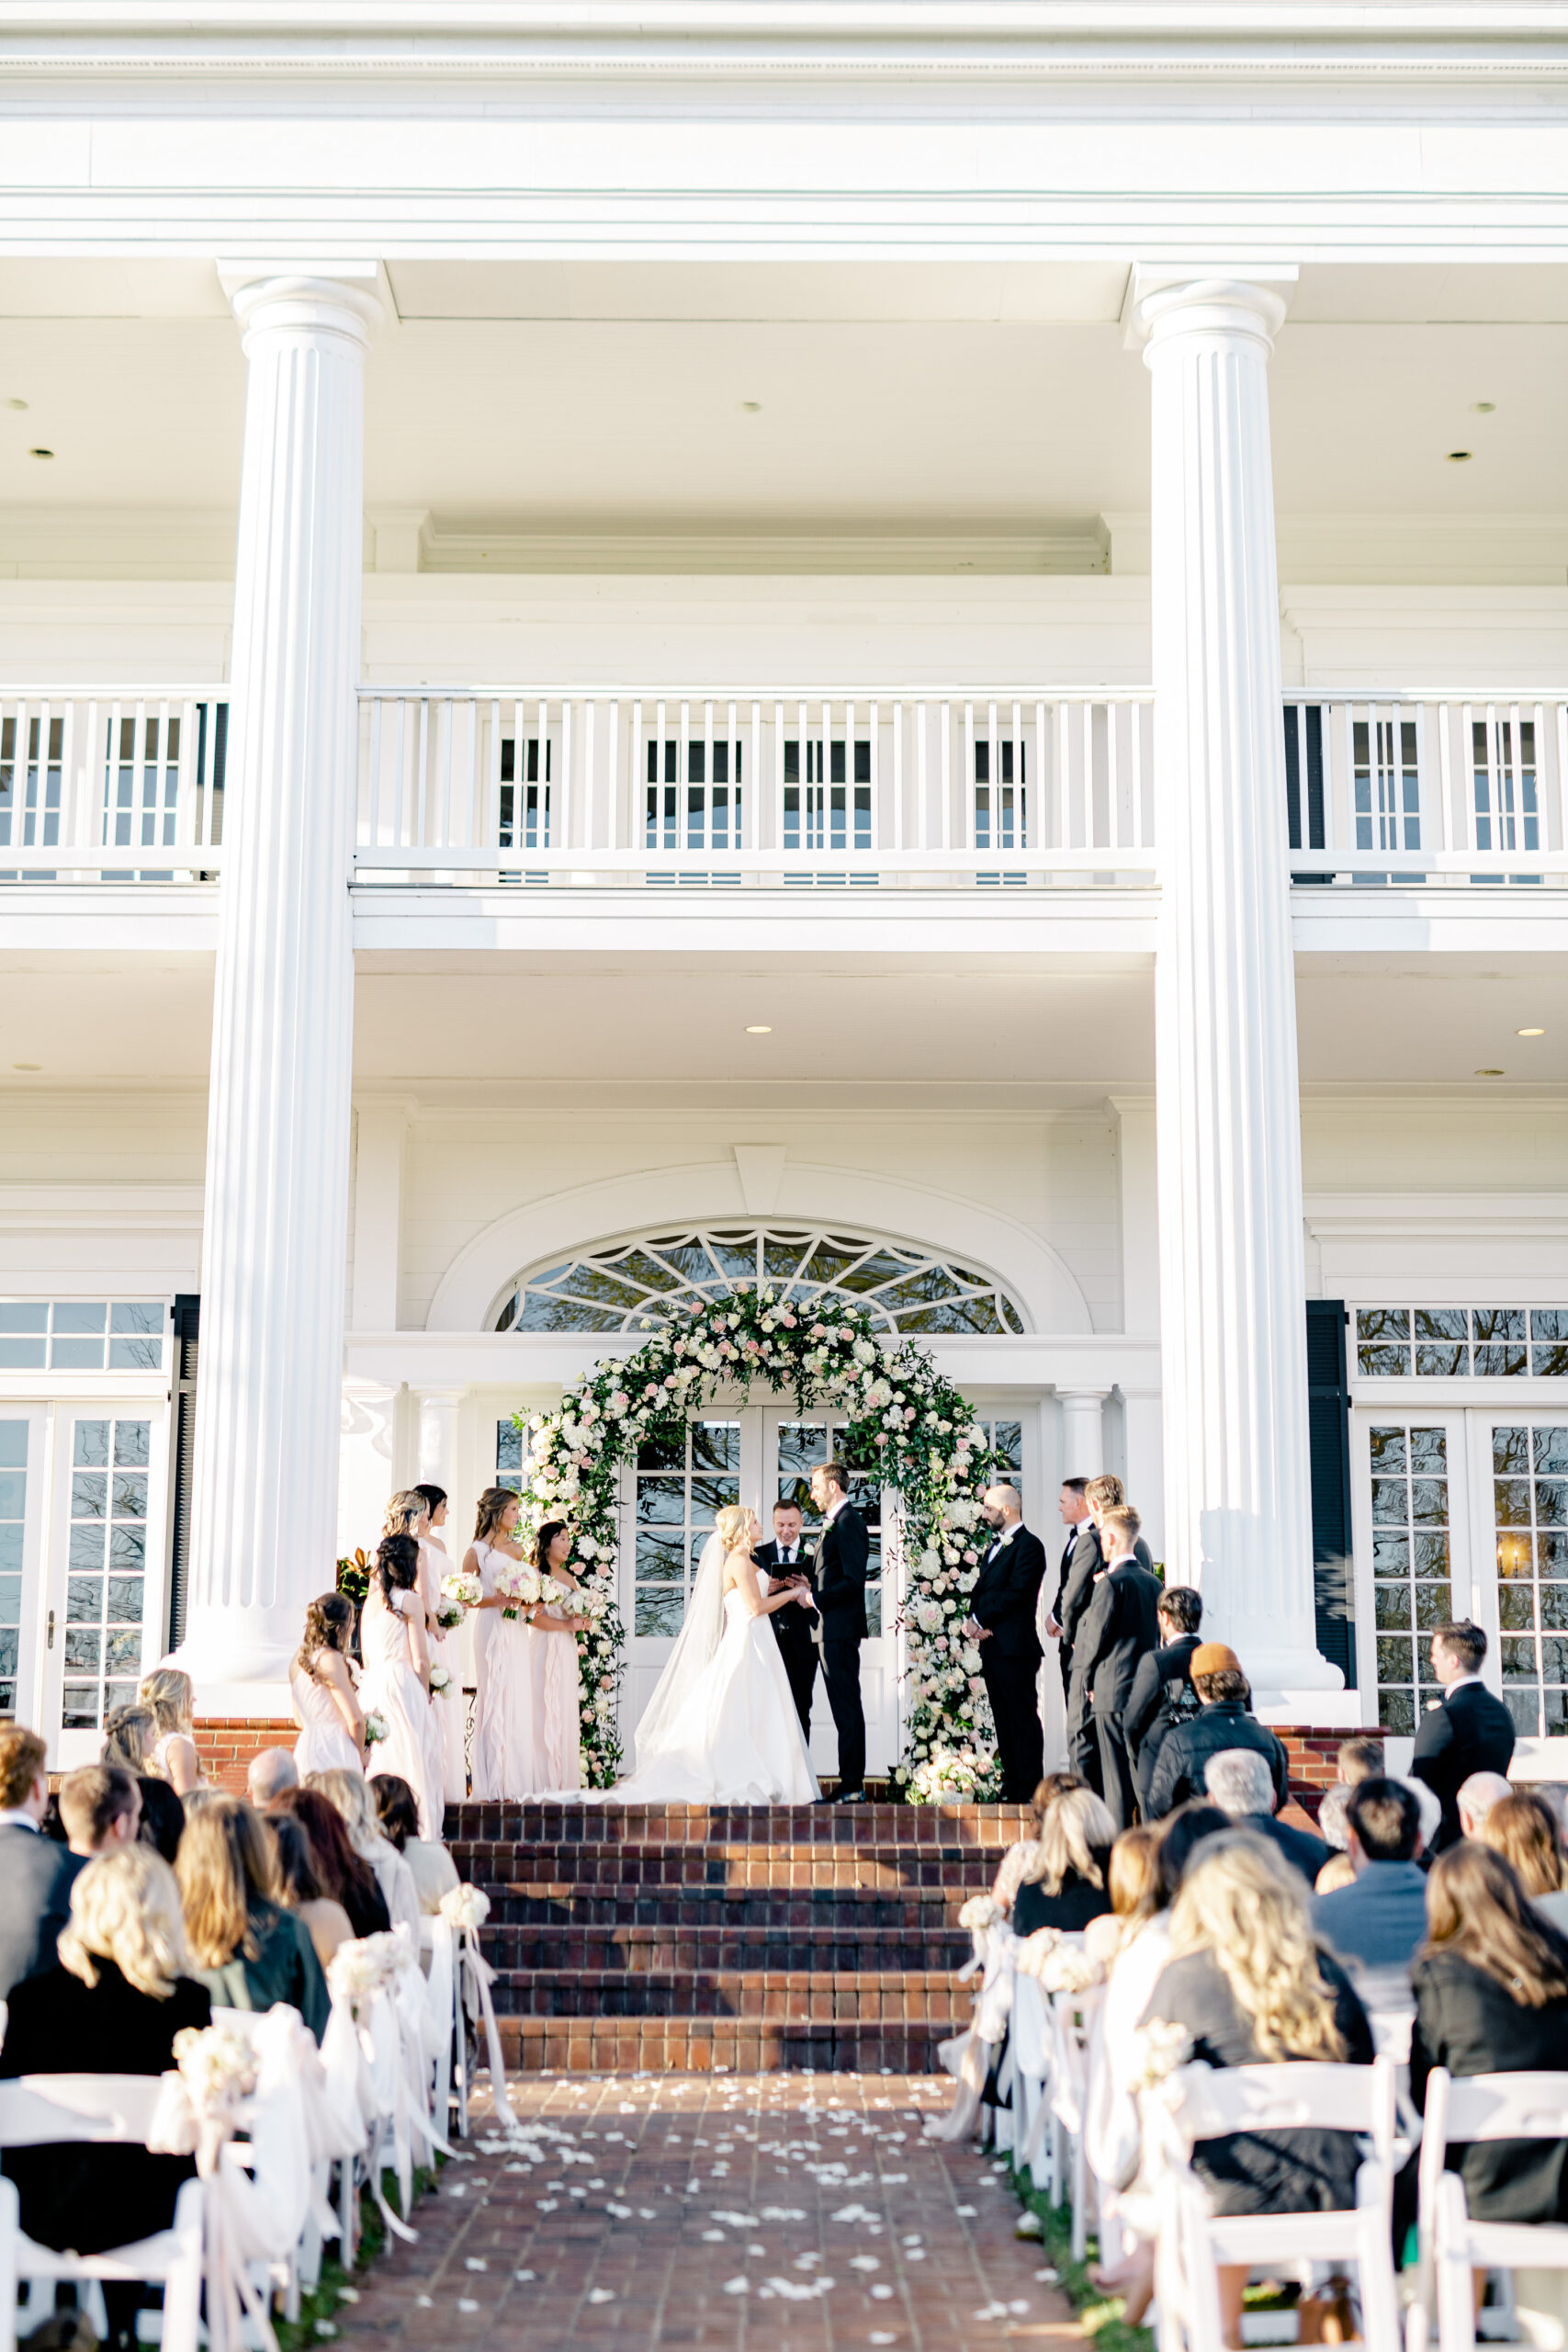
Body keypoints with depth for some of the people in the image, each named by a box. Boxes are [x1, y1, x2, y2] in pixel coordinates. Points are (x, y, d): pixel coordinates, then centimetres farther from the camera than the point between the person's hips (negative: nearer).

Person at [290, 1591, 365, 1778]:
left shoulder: (299, 1657, 12)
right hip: (334, 1752, -9)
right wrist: (360, 1755, 1)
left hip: (305, 1747, 9)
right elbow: (355, 1720, -14)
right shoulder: (331, 1659, -13)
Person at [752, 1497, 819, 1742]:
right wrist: (764, 1590, -16)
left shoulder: (813, 1556, 6)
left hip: (801, 1645, 0)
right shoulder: (758, 1554, 9)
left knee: (800, 1712, 2)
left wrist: (808, 1590, -21)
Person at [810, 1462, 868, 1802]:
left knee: (847, 1707, -8)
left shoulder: (848, 1523, -13)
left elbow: (853, 1582, -20)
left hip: (841, 1628, -10)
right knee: (844, 1707, 11)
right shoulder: (835, 1523, 19)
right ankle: (851, 1784, 14)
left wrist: (815, 1598, -15)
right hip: (833, 1630, 10)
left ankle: (853, 1785, -6)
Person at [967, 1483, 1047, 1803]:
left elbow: (1015, 1593, -17)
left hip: (1015, 1645, -9)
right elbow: (980, 1590, 19)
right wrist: (974, 1620, -1)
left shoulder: (1029, 1546, -8)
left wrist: (980, 1620, -12)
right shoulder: (994, 1547, 21)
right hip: (991, 1645, 9)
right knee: (1003, 1720, 10)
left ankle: (1029, 1791, -6)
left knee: (1023, 1720, -6)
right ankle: (1011, 1788, 15)